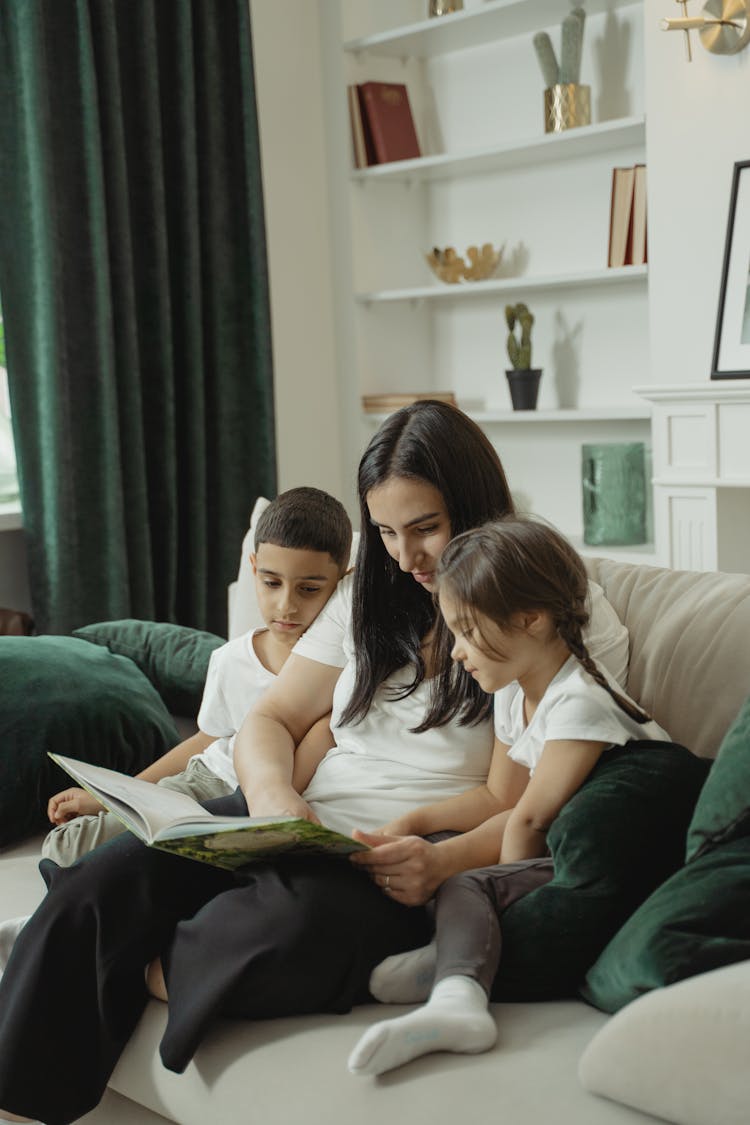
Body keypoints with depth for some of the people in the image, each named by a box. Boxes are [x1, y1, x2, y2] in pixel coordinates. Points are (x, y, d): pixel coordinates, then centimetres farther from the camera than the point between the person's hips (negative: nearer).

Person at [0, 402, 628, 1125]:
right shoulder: (370, 596, 18)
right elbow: (269, 721, 17)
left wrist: (443, 862, -26)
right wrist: (271, 792, -7)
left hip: (409, 870, -5)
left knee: (291, 929, -39)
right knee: (97, 886, -22)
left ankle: (148, 968, -9)